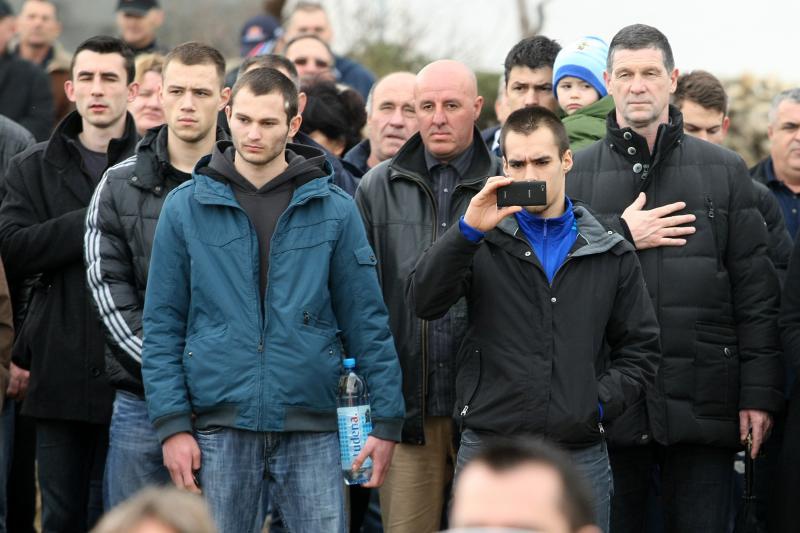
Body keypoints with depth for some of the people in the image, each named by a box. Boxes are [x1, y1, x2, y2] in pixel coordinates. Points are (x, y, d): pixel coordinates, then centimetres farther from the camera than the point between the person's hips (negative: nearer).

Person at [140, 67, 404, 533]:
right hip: (220, 428, 0)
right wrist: (171, 424, -4)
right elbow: (162, 326, 4)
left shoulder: (334, 210, 4)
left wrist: (387, 422, 0)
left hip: (312, 428, 0)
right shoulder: (186, 207, 4)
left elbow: (367, 321, 5)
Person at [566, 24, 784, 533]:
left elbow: (756, 292, 5)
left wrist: (760, 393, -2)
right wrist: (620, 237, -10)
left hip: (704, 406, 0)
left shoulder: (724, 170, 8)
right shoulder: (577, 172, 8)